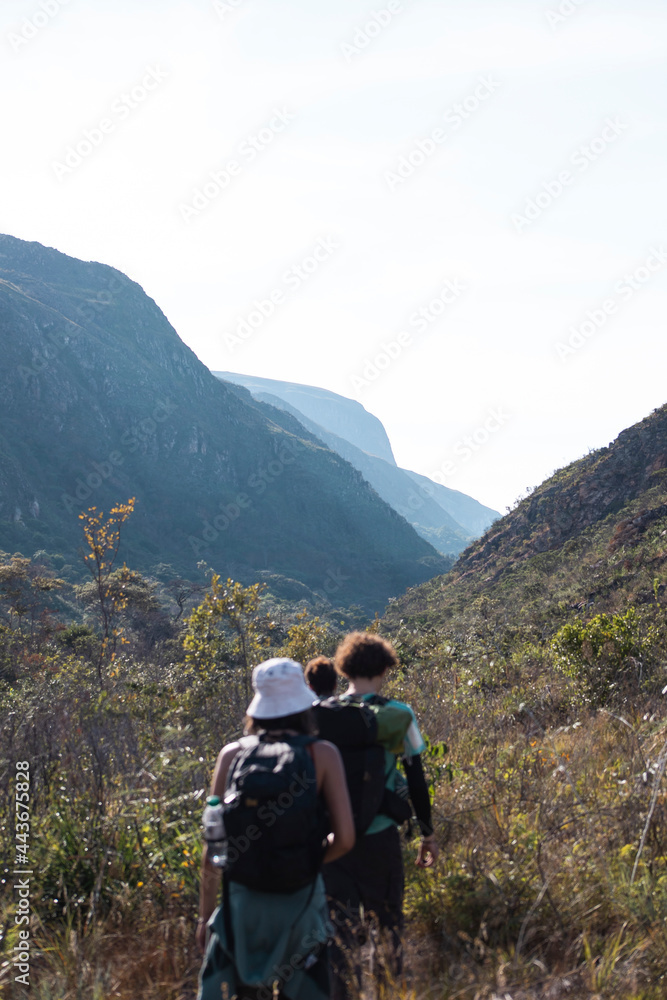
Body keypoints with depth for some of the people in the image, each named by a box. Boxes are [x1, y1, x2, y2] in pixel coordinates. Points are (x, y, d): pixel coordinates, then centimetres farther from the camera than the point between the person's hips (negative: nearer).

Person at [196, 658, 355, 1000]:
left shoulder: (232, 754, -2)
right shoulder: (322, 754, -7)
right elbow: (344, 838, -10)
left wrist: (206, 914, 9)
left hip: (242, 898, 2)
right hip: (300, 901, -1)